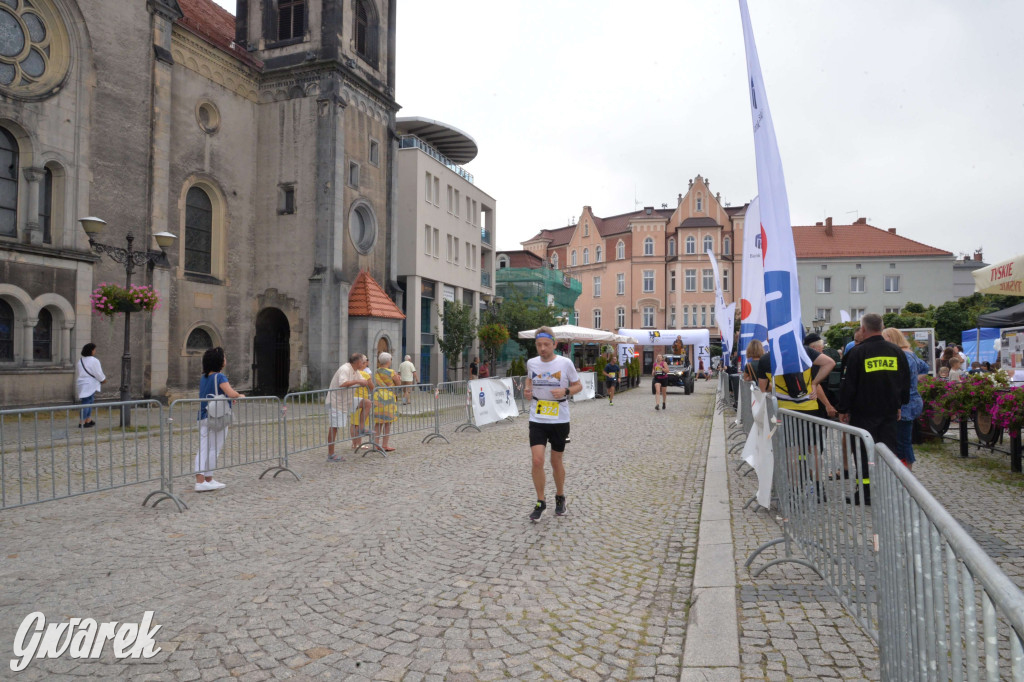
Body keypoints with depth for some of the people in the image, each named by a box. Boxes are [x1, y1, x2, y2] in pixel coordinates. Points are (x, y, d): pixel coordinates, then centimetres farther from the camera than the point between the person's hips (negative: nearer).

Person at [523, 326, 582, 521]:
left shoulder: (565, 363, -8)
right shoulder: (531, 363, 0)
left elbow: (578, 385, 2)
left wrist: (565, 391, -18)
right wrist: (527, 390, -1)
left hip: (559, 420, -1)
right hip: (537, 420, 2)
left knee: (556, 461, 10)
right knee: (537, 460, -10)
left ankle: (560, 497, 35)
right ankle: (540, 502, 9)